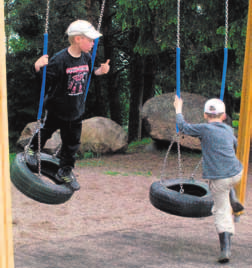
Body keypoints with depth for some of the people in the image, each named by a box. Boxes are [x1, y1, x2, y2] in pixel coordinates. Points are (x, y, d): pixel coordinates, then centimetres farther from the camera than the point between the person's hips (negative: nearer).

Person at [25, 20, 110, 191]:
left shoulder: (87, 58, -4)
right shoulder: (60, 59, -25)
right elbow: (44, 79, -22)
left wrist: (100, 71, -1)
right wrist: (38, 67, -40)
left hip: (76, 110, 5)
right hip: (57, 108, -5)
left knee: (72, 141, 12)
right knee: (46, 131, 19)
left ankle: (66, 171, 28)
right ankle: (32, 149, 50)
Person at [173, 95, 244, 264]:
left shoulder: (205, 129, -6)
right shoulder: (228, 130, 9)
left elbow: (183, 127, 6)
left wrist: (178, 109, 22)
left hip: (218, 179, -4)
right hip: (236, 174, 4)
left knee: (222, 213, 3)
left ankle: (226, 249, -2)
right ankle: (233, 200, 19)